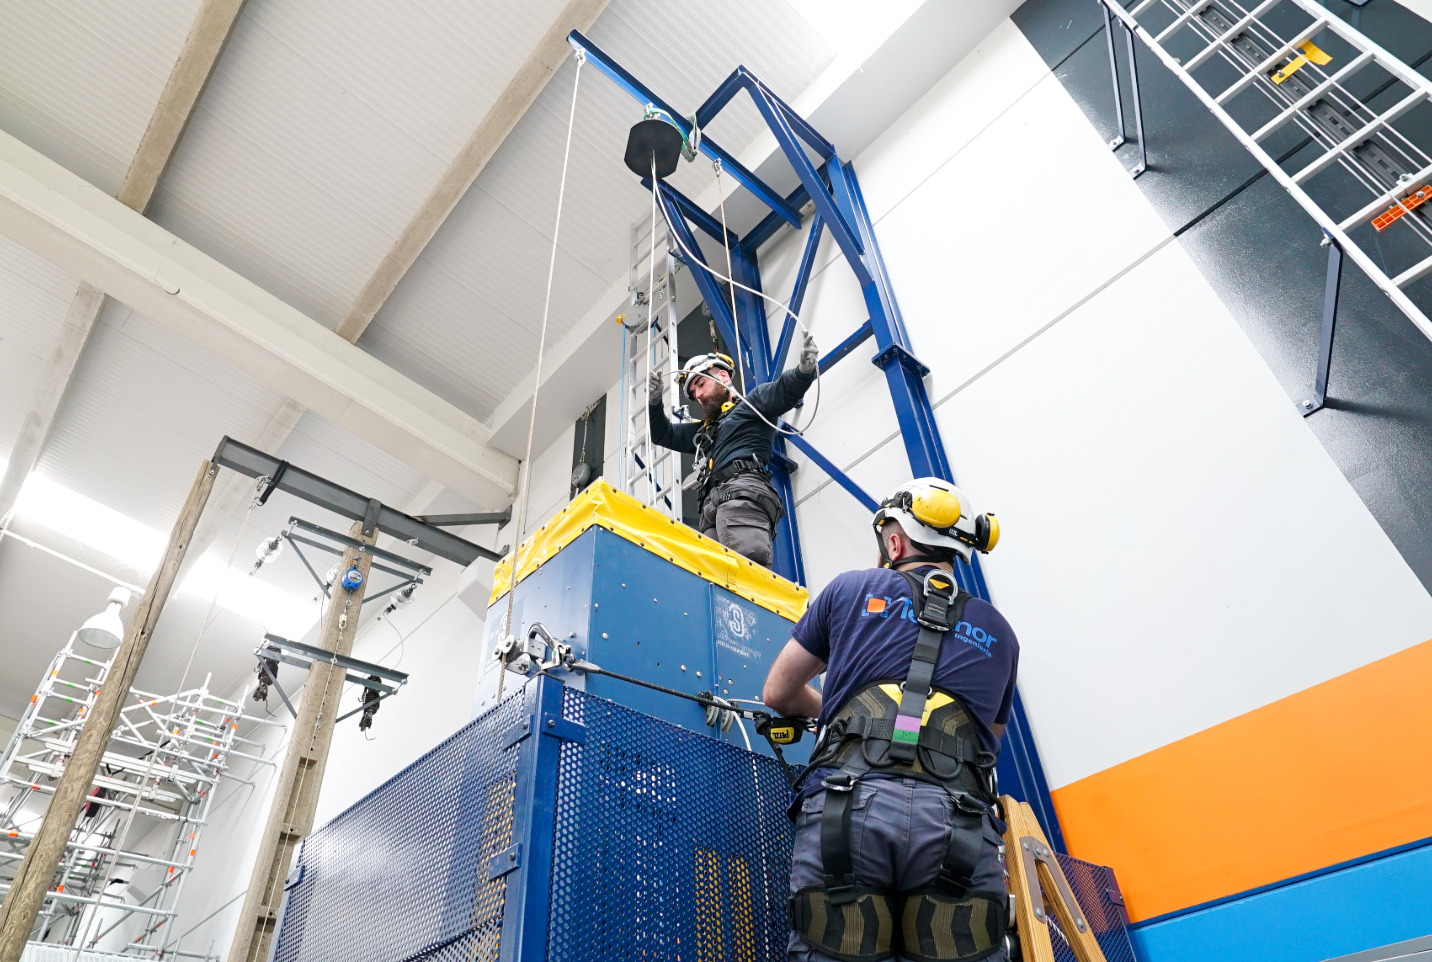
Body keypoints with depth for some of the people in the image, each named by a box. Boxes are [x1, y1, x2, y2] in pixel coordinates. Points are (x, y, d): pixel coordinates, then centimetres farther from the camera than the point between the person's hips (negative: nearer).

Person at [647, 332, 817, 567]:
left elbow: (785, 389, 2)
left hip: (743, 493, -6)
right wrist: (654, 403, 20)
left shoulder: (752, 403, 19)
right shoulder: (704, 431, 39)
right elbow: (663, 434, 40)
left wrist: (804, 371, -20)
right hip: (713, 505, 7)